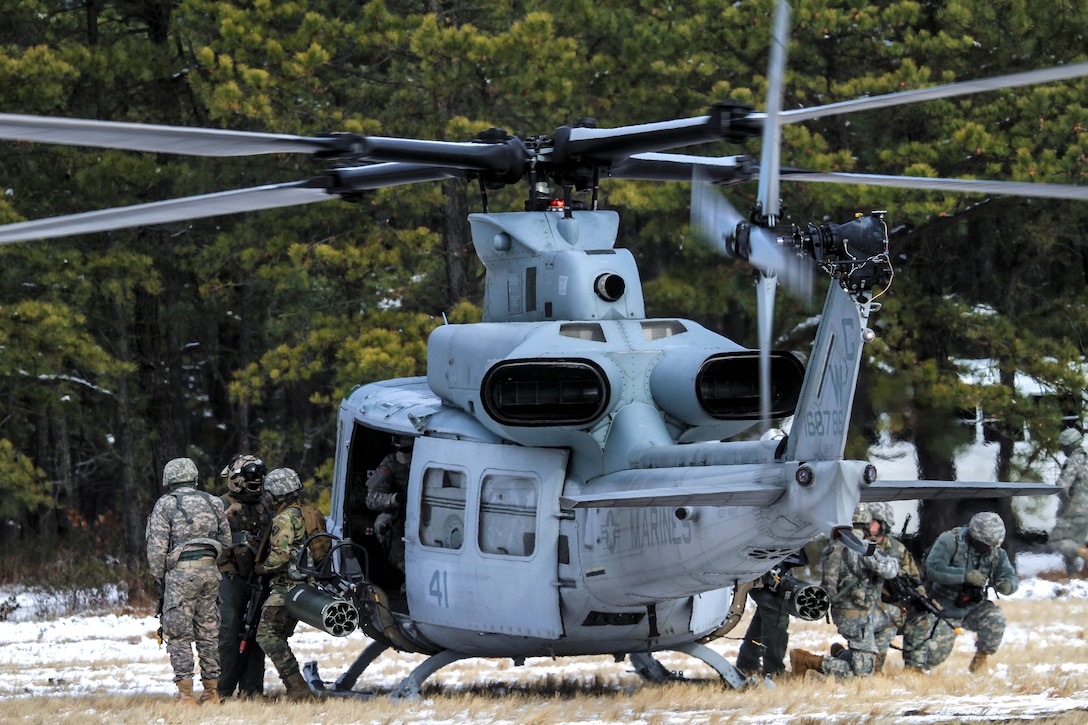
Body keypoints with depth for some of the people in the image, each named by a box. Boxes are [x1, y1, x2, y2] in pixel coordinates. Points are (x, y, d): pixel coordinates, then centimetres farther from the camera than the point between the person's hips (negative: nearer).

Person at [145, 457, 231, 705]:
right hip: (210, 570, 5)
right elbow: (225, 541, 15)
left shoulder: (166, 504, -2)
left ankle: (186, 694, -8)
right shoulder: (213, 503, 12)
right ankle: (211, 690, 12)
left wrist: (159, 577, 3)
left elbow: (157, 547, -6)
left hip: (181, 572, -5)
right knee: (208, 631, 11)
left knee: (178, 633, -2)